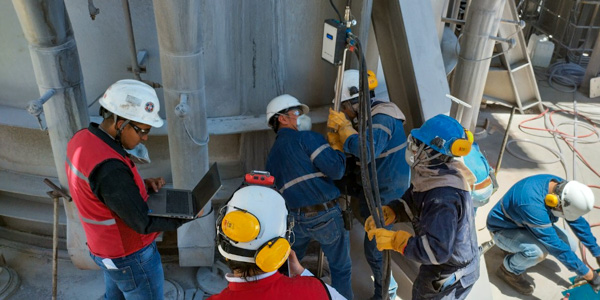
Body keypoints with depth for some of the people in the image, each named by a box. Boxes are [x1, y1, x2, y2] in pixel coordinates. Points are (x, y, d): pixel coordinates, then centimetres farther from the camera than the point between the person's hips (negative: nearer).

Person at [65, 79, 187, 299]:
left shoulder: (82, 139, -6)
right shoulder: (108, 166, -35)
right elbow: (143, 222, -27)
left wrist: (142, 184, -4)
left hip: (107, 248, 9)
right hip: (131, 257, -8)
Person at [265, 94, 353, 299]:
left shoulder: (272, 155, 14)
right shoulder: (306, 138, -8)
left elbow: (283, 187, 14)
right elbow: (335, 170, -18)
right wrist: (340, 149, 1)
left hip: (296, 218, 6)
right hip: (325, 215, -6)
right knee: (341, 268, 13)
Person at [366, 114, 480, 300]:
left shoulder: (444, 198, -37)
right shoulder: (432, 174, -9)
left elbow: (438, 251, -39)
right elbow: (409, 204, 2)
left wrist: (394, 240, -33)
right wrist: (384, 214, -15)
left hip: (450, 275, -8)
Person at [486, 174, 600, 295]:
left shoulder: (561, 187, -16)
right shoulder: (532, 205, -41)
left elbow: (578, 221, 1)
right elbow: (555, 246, -34)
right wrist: (587, 274, -26)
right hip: (503, 230, -8)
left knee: (570, 247, -3)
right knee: (538, 251, -35)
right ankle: (509, 270, -4)